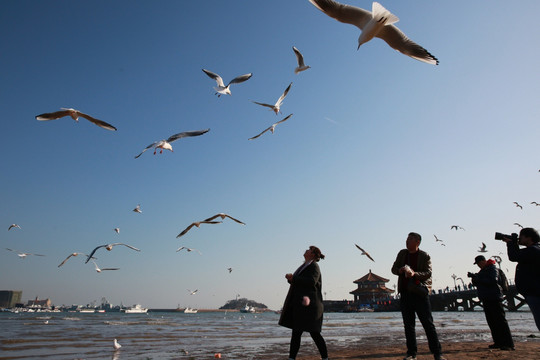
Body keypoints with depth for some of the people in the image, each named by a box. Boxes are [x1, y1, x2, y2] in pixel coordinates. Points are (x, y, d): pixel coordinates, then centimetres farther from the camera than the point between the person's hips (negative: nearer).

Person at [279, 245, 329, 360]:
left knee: (314, 332, -3)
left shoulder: (314, 266, -8)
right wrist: (291, 279, 2)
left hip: (308, 303, -9)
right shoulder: (305, 266, 20)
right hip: (299, 304, 9)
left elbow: (311, 281, -24)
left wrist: (293, 278, -22)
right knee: (296, 331, 7)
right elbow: (299, 282, 23)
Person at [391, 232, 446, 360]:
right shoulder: (402, 253, 13)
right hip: (405, 293, 4)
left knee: (428, 323, -2)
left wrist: (414, 274, -27)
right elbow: (393, 269, 16)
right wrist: (400, 270, -7)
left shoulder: (424, 256, 0)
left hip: (420, 293, -4)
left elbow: (428, 273, -10)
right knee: (408, 325, 8)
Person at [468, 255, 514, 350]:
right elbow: (477, 284, 21)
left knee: (500, 321, -9)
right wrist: (474, 277, 2)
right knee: (491, 322, 9)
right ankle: (498, 343, 14)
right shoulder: (482, 271, 19)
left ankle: (508, 344, -8)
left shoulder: (492, 268, -7)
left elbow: (493, 280, -21)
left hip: (494, 299, -9)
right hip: (486, 299, 9)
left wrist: (478, 279, -20)